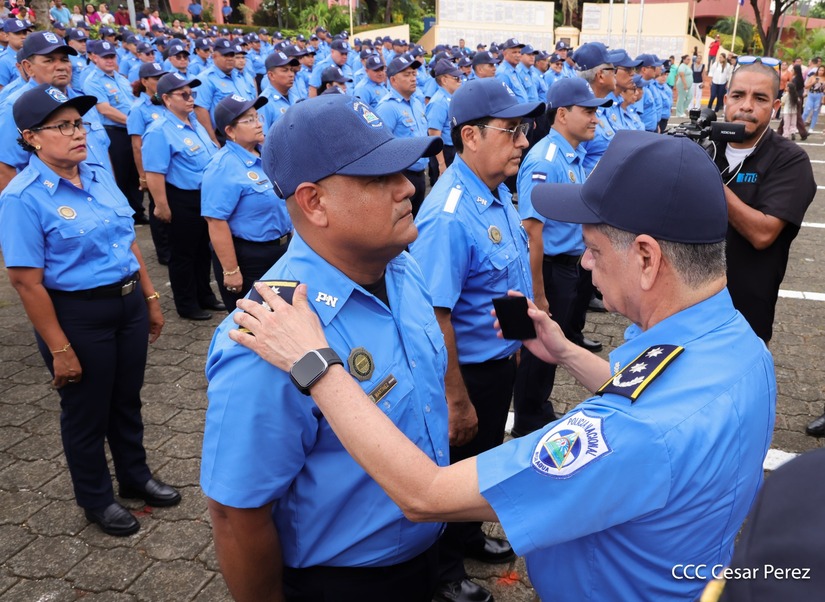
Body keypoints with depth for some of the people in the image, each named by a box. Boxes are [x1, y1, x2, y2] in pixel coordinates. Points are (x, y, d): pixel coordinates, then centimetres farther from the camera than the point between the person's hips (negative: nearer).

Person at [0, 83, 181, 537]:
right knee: (87, 413, 13)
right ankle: (96, 499, 36)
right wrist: (60, 350, -17)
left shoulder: (100, 176, 3)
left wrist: (150, 298, 12)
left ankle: (135, 477, 44)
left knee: (127, 400, 22)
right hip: (78, 315, -6)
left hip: (128, 303, 6)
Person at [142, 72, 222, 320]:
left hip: (207, 196, 8)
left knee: (204, 249, 20)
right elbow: (154, 173, -22)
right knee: (184, 254, 7)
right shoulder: (159, 131, -18)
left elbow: (212, 156, 19)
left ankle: (204, 295, 36)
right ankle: (186, 304, 21)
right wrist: (162, 206, -22)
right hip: (183, 201, -8)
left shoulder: (195, 123, 9)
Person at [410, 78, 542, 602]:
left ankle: (470, 536, 51)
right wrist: (457, 401, -24)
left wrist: (519, 340, 18)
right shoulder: (449, 214, -30)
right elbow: (435, 317, -29)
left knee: (487, 455, 26)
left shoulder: (498, 190, -2)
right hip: (468, 370, -8)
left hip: (502, 359, 8)